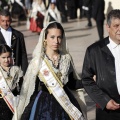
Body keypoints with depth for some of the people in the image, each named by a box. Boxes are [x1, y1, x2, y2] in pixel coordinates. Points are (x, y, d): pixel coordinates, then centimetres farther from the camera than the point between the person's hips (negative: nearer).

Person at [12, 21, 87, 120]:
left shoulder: (66, 58, 0)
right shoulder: (37, 61, -10)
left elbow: (71, 83, 10)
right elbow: (29, 90, -5)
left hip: (65, 104, 3)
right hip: (43, 105, -3)